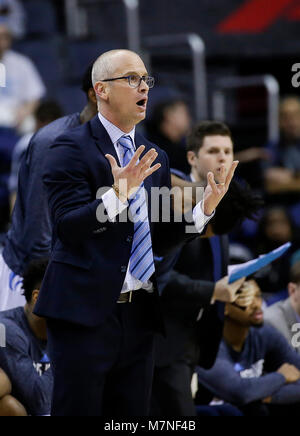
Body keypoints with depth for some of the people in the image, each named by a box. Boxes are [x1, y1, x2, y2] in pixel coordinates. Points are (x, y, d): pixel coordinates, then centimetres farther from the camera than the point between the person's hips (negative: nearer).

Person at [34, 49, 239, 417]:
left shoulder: (154, 157, 16)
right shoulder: (72, 149, -4)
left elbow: (159, 239, 15)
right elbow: (68, 229, -14)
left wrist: (205, 208, 1)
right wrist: (116, 196, -28)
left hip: (139, 315, 6)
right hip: (85, 311, -6)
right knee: (78, 412, -3)